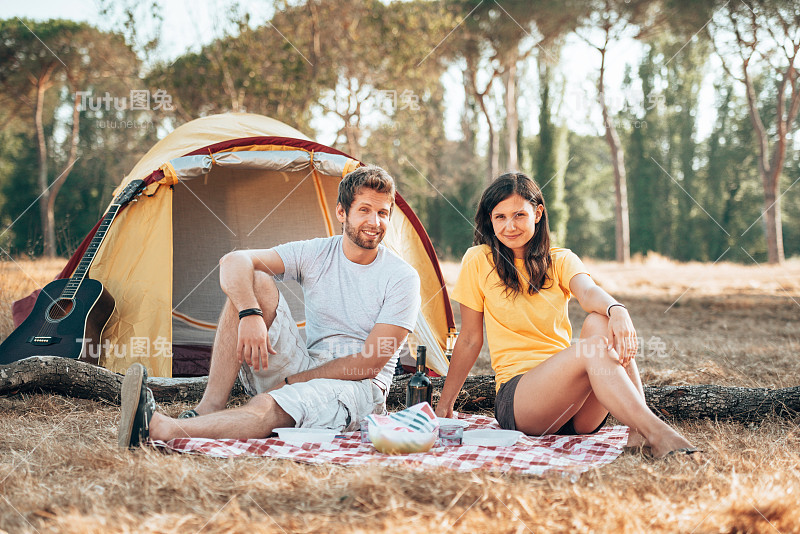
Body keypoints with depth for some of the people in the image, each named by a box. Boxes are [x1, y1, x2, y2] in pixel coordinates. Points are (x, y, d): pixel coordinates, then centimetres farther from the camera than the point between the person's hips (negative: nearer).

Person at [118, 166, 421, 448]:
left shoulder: (402, 278, -8)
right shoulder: (314, 254, 2)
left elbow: (369, 363, -13)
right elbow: (233, 262, -12)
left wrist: (292, 382, -14)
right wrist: (250, 314, -33)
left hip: (358, 388, -4)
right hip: (304, 372, 4)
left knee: (269, 408, -38)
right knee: (255, 282, -18)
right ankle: (209, 408, -27)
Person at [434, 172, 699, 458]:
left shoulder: (561, 261, 11)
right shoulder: (479, 261, 4)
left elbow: (588, 291, -13)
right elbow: (469, 340, 9)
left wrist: (617, 310, -37)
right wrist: (444, 406, 11)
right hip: (517, 397, -3)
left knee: (600, 321, -28)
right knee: (594, 348, -31)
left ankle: (639, 430, -40)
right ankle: (655, 432, -46)